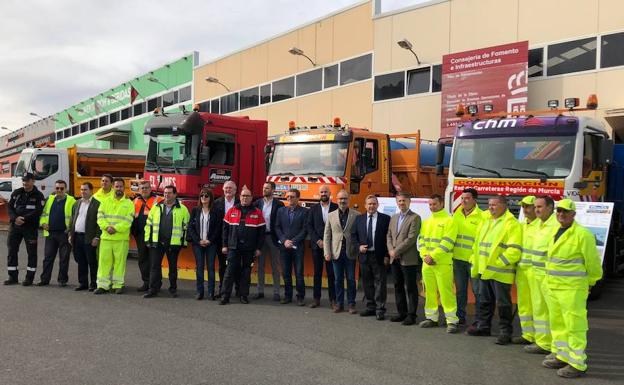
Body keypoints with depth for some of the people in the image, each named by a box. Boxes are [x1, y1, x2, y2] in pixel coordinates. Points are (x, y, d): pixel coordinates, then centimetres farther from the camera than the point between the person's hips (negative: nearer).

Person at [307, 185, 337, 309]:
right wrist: (318, 240, -6)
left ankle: (332, 299, 6)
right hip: (317, 245, 2)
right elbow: (309, 226, 5)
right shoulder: (313, 209, 9)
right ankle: (316, 298, 12)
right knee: (317, 273, 6)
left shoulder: (336, 208, 2)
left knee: (331, 273, 0)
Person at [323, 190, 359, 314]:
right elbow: (327, 235, 6)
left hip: (350, 252, -2)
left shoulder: (356, 215, 1)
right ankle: (339, 303, 18)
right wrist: (327, 252, -1)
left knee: (351, 279, 4)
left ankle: (351, 304, 13)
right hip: (336, 252, 2)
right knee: (338, 279, 8)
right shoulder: (331, 215, 7)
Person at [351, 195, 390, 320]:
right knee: (367, 283, 11)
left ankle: (380, 309, 6)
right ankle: (370, 307, 21)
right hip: (364, 255, 4)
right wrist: (359, 246, -5)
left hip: (379, 256, -3)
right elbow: (354, 235, 12)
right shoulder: (359, 218, 9)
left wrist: (387, 255, -9)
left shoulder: (385, 219, -2)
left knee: (380, 283, -1)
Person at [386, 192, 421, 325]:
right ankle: (402, 312, 22)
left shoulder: (415, 218, -7)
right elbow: (389, 236, 14)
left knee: (411, 288, 1)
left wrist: (396, 251, -14)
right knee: (398, 286, 12)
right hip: (395, 259, 7)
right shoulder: (393, 218, 15)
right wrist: (390, 250, -3)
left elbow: (411, 238, -15)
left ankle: (411, 315, 7)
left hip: (408, 259, -7)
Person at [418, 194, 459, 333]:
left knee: (446, 292, -7)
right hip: (427, 263, 6)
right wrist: (425, 255, -5)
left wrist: (433, 256, -16)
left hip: (442, 263, -6)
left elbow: (447, 243, -14)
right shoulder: (426, 222, 15)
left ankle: (452, 320, -1)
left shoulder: (449, 220, -5)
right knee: (429, 291, 11)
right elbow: (421, 240, 11)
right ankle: (431, 318, 20)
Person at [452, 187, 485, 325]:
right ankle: (460, 316, 26)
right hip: (458, 258, 5)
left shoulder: (481, 216, -8)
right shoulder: (456, 215, 10)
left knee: (477, 290, 3)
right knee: (460, 290, 15)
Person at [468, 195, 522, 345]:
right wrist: (476, 262, 13)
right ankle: (483, 326, 30)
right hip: (484, 271, 8)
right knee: (484, 301, 18)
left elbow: (514, 250, -19)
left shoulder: (512, 224, -11)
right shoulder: (487, 222, 17)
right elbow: (478, 244, 22)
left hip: (500, 273, -8)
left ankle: (506, 332, 11)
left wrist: (497, 264, -20)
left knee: (503, 303, 1)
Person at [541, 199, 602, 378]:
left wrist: (590, 282, 3)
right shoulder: (556, 234, 13)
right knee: (557, 324, 16)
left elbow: (593, 263, -8)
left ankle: (577, 364, 5)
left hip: (572, 289, -8)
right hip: (553, 288, 8)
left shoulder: (583, 234, -13)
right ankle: (561, 356, 29)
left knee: (574, 327, -3)